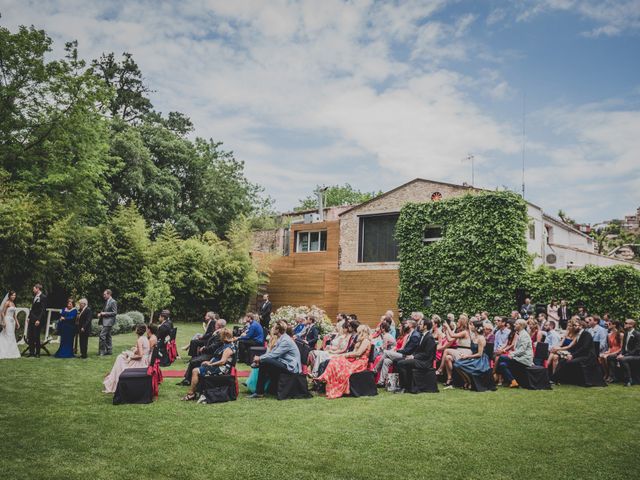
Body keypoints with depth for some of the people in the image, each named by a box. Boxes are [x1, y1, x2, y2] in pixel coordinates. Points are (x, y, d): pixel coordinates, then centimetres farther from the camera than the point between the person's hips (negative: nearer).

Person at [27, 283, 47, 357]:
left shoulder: (43, 297, -10)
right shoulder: (35, 296, 15)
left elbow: (43, 310, -14)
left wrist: (39, 320, -18)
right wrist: (29, 317, 13)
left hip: (37, 320, -8)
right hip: (31, 319, 8)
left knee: (36, 336, -3)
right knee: (30, 336, 7)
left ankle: (37, 353, 7)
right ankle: (31, 352, 15)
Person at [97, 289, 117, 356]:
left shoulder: (113, 302, -12)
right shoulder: (106, 301, 16)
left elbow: (115, 313, -16)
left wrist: (105, 313, -18)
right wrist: (101, 314, 6)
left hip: (109, 321, -10)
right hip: (105, 321, 10)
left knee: (102, 335, -13)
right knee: (107, 336, 13)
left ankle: (101, 351, -9)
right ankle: (109, 350, 19)